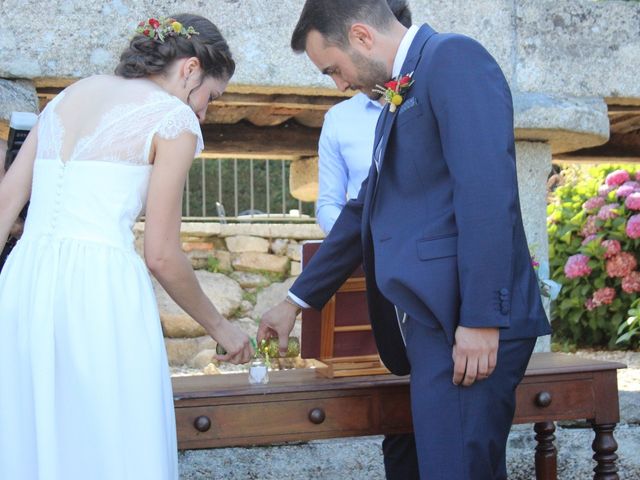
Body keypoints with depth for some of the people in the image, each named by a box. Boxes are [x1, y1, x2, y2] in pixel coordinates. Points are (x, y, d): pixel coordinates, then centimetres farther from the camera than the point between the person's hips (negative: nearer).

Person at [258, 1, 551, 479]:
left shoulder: (455, 58, -6)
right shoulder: (400, 97, 23)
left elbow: (486, 192, -17)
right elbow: (367, 210, 28)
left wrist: (480, 319, -21)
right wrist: (297, 300, 30)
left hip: (465, 322, -9)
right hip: (433, 318, 9)